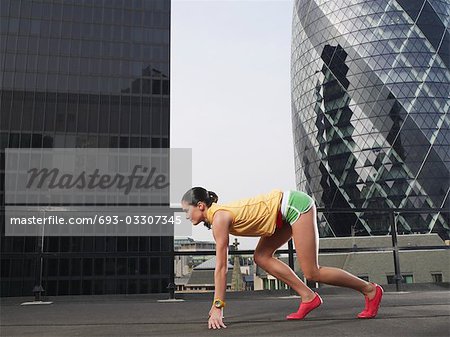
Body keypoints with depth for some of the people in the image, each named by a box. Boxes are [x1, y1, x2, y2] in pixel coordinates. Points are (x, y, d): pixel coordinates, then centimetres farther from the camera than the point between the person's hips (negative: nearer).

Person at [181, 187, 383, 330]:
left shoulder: (219, 218, -17)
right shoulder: (214, 218, 9)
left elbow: (221, 267, -18)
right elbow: (220, 265, 13)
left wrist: (218, 307, -15)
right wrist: (216, 303, 14)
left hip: (295, 205, -9)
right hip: (288, 209, 9)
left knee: (312, 273, -4)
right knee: (261, 257, 6)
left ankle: (370, 290, 12)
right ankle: (308, 297, 10)